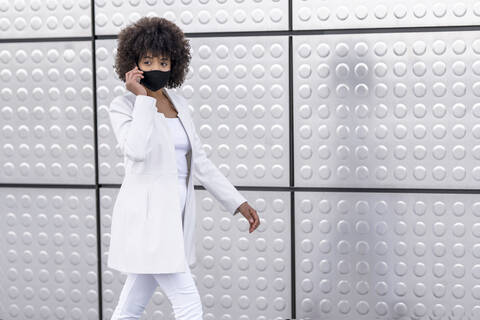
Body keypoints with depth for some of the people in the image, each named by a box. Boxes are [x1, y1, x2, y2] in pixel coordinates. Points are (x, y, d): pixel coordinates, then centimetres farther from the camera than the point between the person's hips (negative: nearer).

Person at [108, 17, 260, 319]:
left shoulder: (177, 105, 13)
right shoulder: (123, 106, -7)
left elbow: (200, 161, 15)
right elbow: (137, 151, -26)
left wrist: (238, 201, 12)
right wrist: (143, 99, -18)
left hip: (170, 215, 7)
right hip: (147, 213, -7)